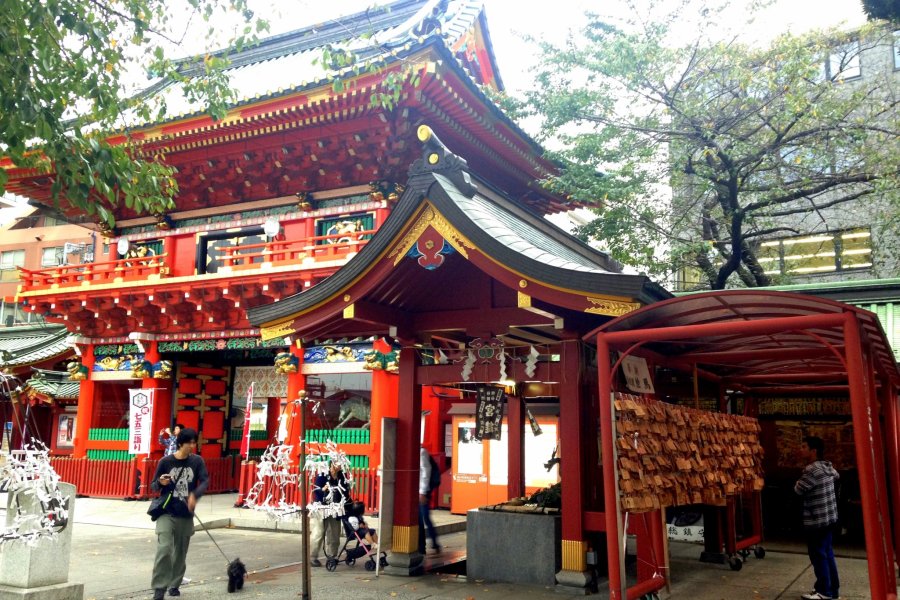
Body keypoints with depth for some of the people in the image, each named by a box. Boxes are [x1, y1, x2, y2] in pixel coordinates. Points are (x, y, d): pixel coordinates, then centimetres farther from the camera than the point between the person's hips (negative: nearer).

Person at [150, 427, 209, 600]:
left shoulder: (197, 461, -1)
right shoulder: (166, 461, -4)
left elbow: (205, 480, -12)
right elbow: (153, 487, 4)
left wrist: (195, 495, -31)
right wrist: (161, 483, -20)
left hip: (186, 515, 2)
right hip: (166, 513, -2)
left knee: (180, 552, 9)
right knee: (164, 548, -17)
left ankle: (174, 584, 26)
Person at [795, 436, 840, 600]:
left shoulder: (812, 470, -22)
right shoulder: (827, 466, 7)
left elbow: (798, 490, -14)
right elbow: (836, 476, 30)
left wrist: (798, 482, 5)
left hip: (816, 521, -9)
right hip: (829, 518, 9)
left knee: (818, 555, 0)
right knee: (827, 553, 17)